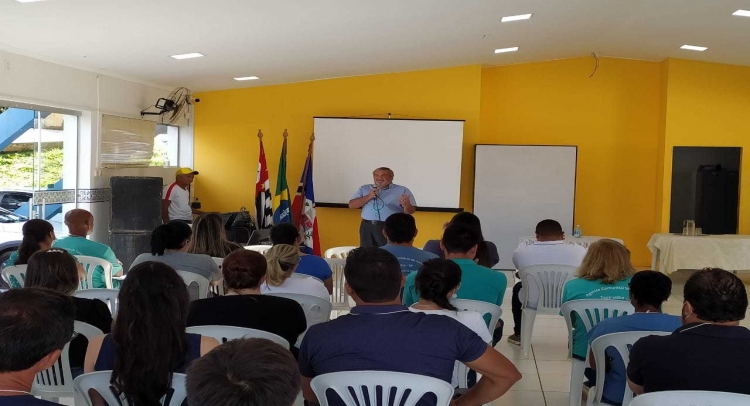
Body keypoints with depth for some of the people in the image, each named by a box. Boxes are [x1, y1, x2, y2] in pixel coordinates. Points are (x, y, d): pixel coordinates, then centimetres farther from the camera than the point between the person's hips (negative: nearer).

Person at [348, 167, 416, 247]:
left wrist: (406, 205, -26)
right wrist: (368, 197, -6)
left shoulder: (402, 190, 3)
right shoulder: (364, 189, 13)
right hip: (367, 227, 3)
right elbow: (351, 205, 7)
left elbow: (411, 211, -2)